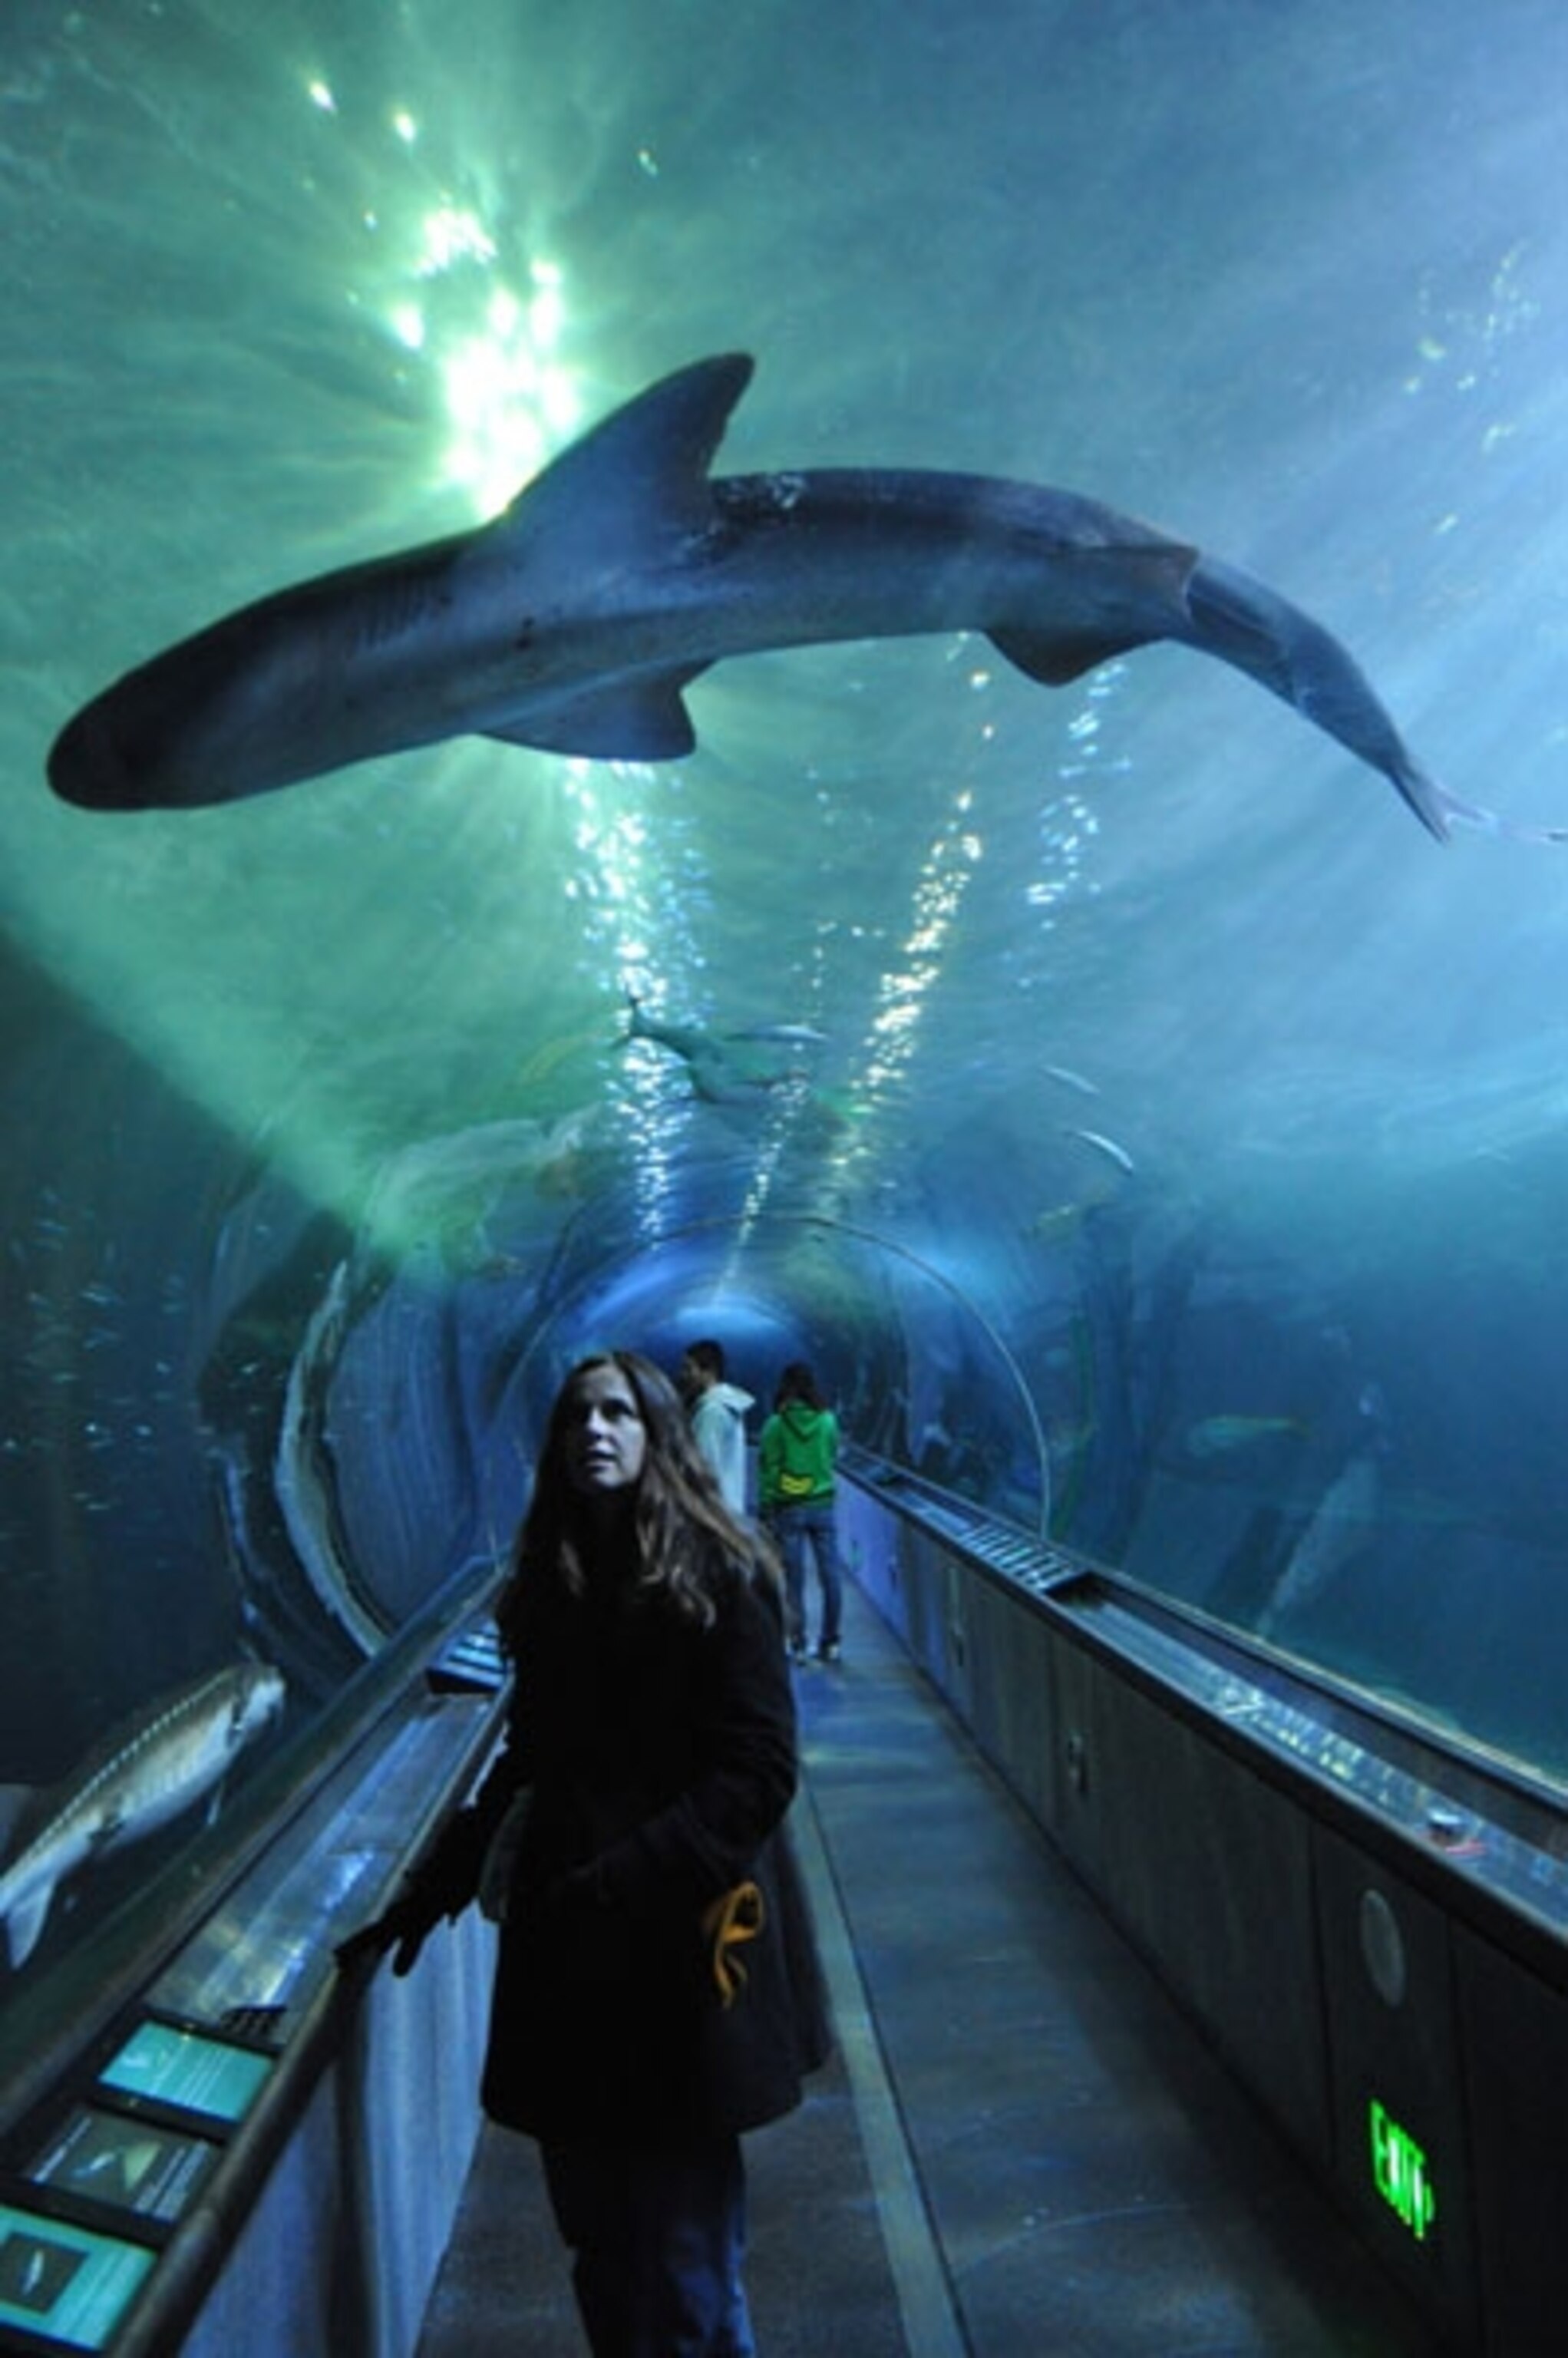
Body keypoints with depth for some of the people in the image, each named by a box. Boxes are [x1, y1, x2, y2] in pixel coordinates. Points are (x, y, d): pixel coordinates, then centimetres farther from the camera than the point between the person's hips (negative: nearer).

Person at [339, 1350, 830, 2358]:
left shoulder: (717, 1577, -12)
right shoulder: (552, 1582, 7)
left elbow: (757, 1772, -15)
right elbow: (532, 1762, 14)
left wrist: (617, 1883, -21)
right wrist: (436, 1885, 8)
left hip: (682, 1947, -5)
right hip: (565, 1953, 5)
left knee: (682, 2248, 6)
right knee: (597, 2238, 16)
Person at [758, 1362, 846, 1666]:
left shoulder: (776, 1425, -9)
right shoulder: (828, 1421, -3)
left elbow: (768, 1470, -6)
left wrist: (766, 1510, 1)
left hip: (788, 1507, -2)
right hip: (823, 1504, 2)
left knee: (794, 1578, 5)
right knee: (830, 1575, 7)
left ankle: (799, 1644, 9)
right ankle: (832, 1643, 12)